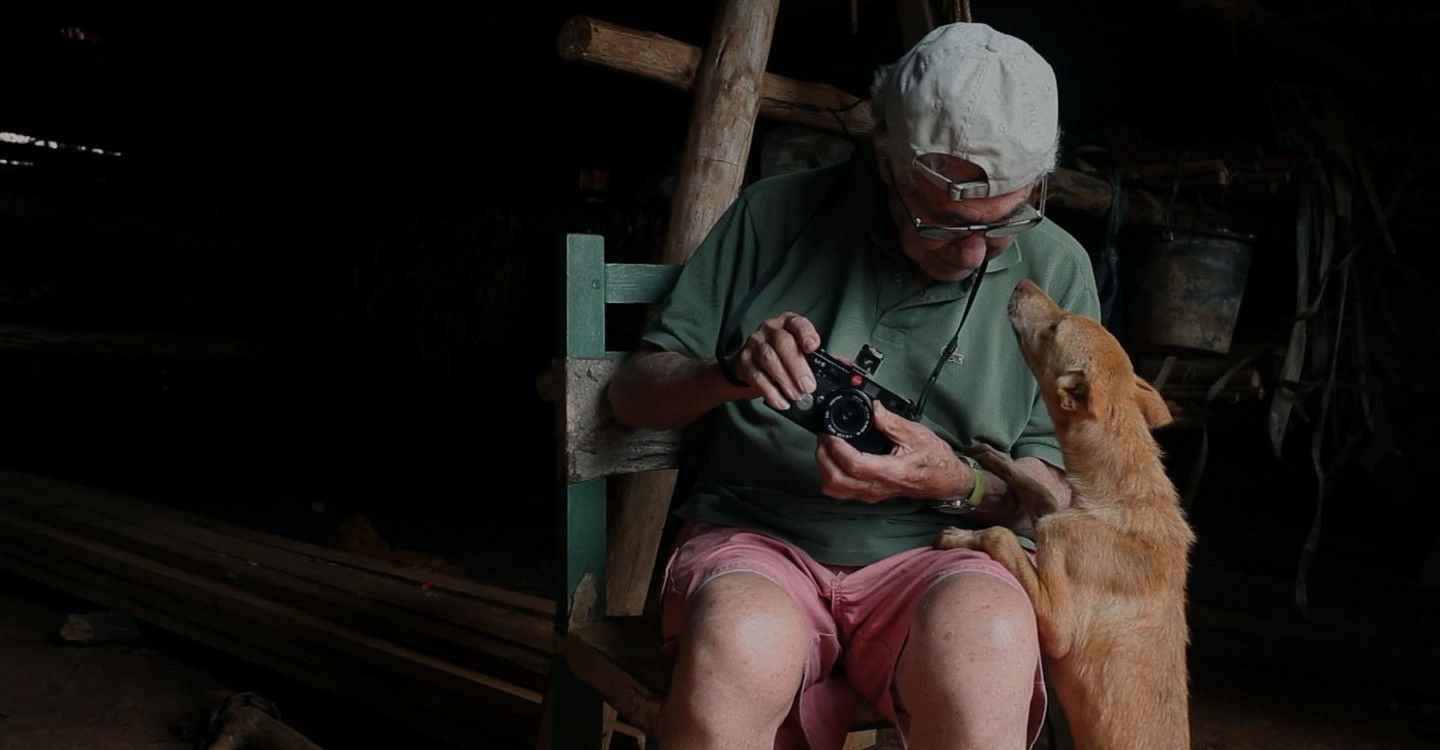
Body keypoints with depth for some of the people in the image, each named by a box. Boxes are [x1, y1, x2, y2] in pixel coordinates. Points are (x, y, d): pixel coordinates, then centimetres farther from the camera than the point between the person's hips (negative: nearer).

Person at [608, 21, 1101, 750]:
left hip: (935, 553, 1)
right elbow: (633, 392, 5)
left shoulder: (1055, 268, 4)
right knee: (741, 647, -36)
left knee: (988, 641, -35)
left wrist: (962, 485, -15)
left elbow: (1060, 492, 7)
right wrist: (732, 375, -17)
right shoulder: (777, 215, 1)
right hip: (754, 537, 0)